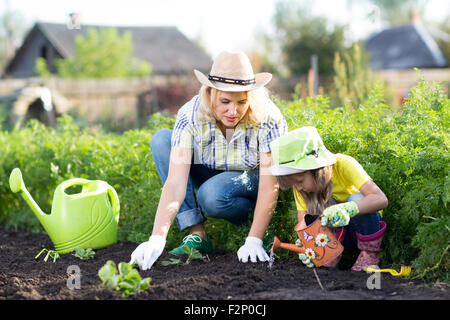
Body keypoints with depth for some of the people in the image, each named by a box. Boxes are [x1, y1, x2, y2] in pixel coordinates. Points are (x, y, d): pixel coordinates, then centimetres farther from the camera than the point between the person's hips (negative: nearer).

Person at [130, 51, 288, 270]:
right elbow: (175, 181, -34)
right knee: (161, 140, -21)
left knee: (211, 194, -37)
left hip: (254, 179, -3)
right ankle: (197, 235, -22)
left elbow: (270, 186, -28)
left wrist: (254, 241, -37)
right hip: (211, 174, 4)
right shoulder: (191, 115, -26)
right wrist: (157, 239, -44)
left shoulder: (268, 118, -30)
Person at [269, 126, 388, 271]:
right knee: (322, 202, -26)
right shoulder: (301, 178, -13)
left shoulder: (343, 164, -26)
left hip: (365, 227, -2)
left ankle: (370, 252, -14)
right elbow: (303, 221, -15)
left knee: (357, 199, -32)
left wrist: (347, 209, -53)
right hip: (335, 233, 2)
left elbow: (381, 199, -37)